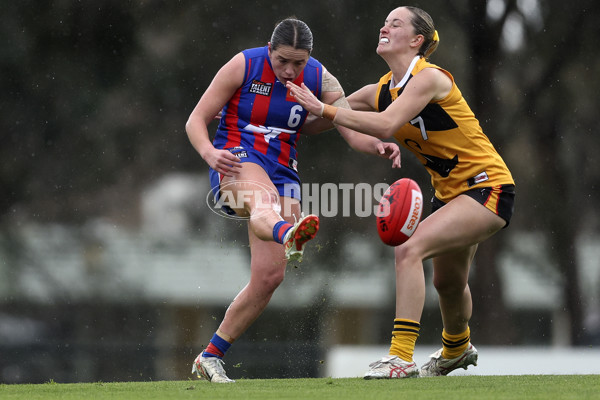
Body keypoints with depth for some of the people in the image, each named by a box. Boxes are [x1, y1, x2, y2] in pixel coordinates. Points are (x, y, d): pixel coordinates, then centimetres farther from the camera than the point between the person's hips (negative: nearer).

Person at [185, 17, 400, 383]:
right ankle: (290, 236, -81)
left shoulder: (319, 79, 1)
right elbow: (196, 121, -5)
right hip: (236, 162, -5)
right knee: (264, 201, -42)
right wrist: (209, 152, -26)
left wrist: (378, 146, -28)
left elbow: (354, 132, -5)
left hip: (282, 173, 5)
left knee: (270, 276, -5)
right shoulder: (243, 66, -8)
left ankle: (210, 357, 8)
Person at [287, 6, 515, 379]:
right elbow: (328, 117, 12)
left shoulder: (430, 78, -21)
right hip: (449, 191, 9)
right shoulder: (382, 91, 3)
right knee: (448, 282, 25)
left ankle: (402, 357, -27)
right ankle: (457, 348, 55)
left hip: (487, 187, -9)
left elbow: (386, 125, -35)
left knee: (409, 249, -25)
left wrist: (324, 109, -34)